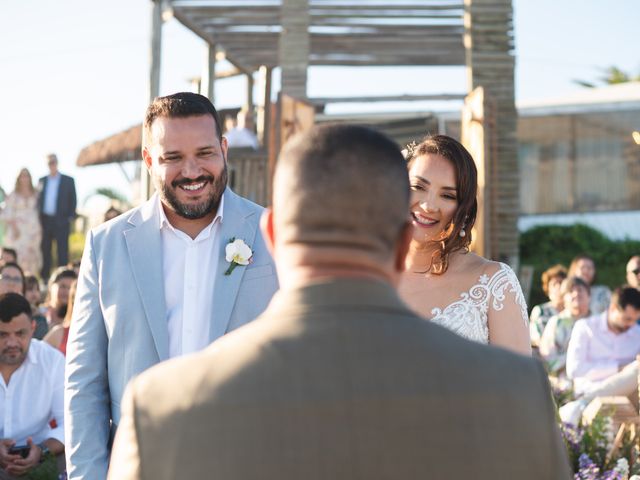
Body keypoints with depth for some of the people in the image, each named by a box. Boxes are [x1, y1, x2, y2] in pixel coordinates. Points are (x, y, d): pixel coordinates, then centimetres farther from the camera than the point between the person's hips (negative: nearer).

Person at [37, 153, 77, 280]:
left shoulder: (68, 181, 4)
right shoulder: (42, 180, 13)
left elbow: (73, 200, 3)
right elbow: (39, 200, 13)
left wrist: (70, 216, -5)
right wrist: (38, 217, 4)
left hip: (61, 221, -3)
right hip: (45, 220, 3)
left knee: (62, 249, -4)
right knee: (45, 249, 6)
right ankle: (44, 277, 13)